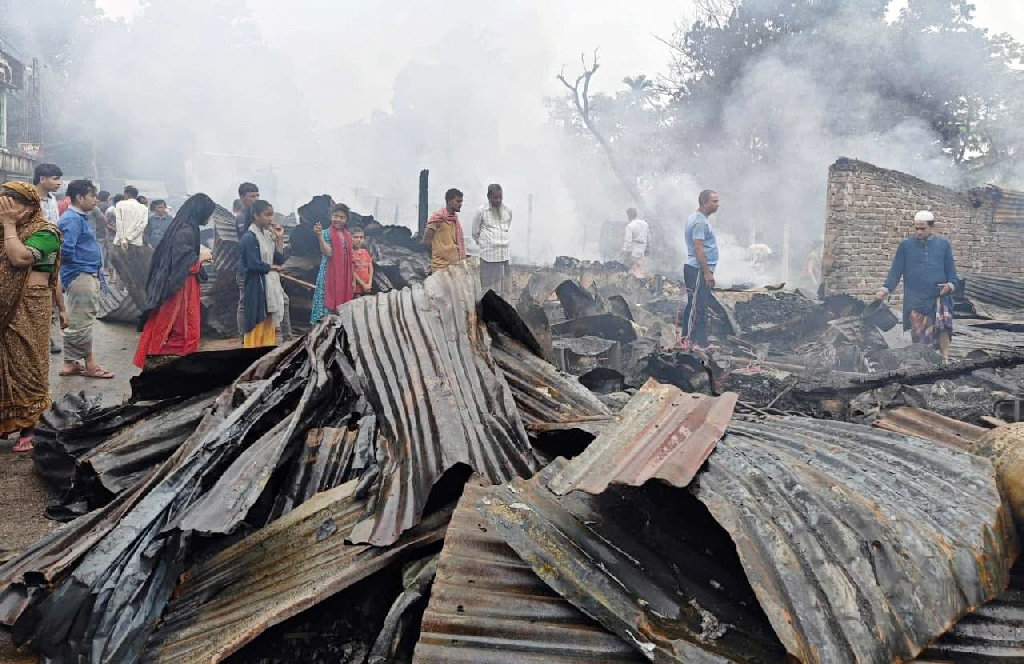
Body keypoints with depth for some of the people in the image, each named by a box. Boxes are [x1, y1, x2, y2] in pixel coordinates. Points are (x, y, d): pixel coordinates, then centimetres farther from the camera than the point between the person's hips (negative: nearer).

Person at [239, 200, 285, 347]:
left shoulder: (268, 235, 13)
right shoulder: (249, 237, -11)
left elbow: (279, 260, 9)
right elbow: (253, 264, -18)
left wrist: (279, 239, 1)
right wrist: (272, 267, -4)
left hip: (270, 286, 8)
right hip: (257, 287, -8)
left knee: (268, 326, 9)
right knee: (257, 326, -5)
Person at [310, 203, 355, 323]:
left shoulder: (348, 236, 12)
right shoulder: (326, 233, -2)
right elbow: (327, 253, -18)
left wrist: (353, 279, 12)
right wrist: (319, 235, -27)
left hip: (344, 277, 5)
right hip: (329, 275, -5)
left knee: (342, 303, 6)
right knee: (328, 302, -8)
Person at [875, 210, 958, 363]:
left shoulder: (944, 245, 9)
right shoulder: (905, 246, 7)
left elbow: (951, 270, 11)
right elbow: (896, 271, 6)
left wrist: (950, 285, -8)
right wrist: (886, 288, -7)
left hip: (939, 297, -1)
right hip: (915, 300, 1)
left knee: (943, 325, -22)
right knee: (918, 335, 2)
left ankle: (945, 359, -16)